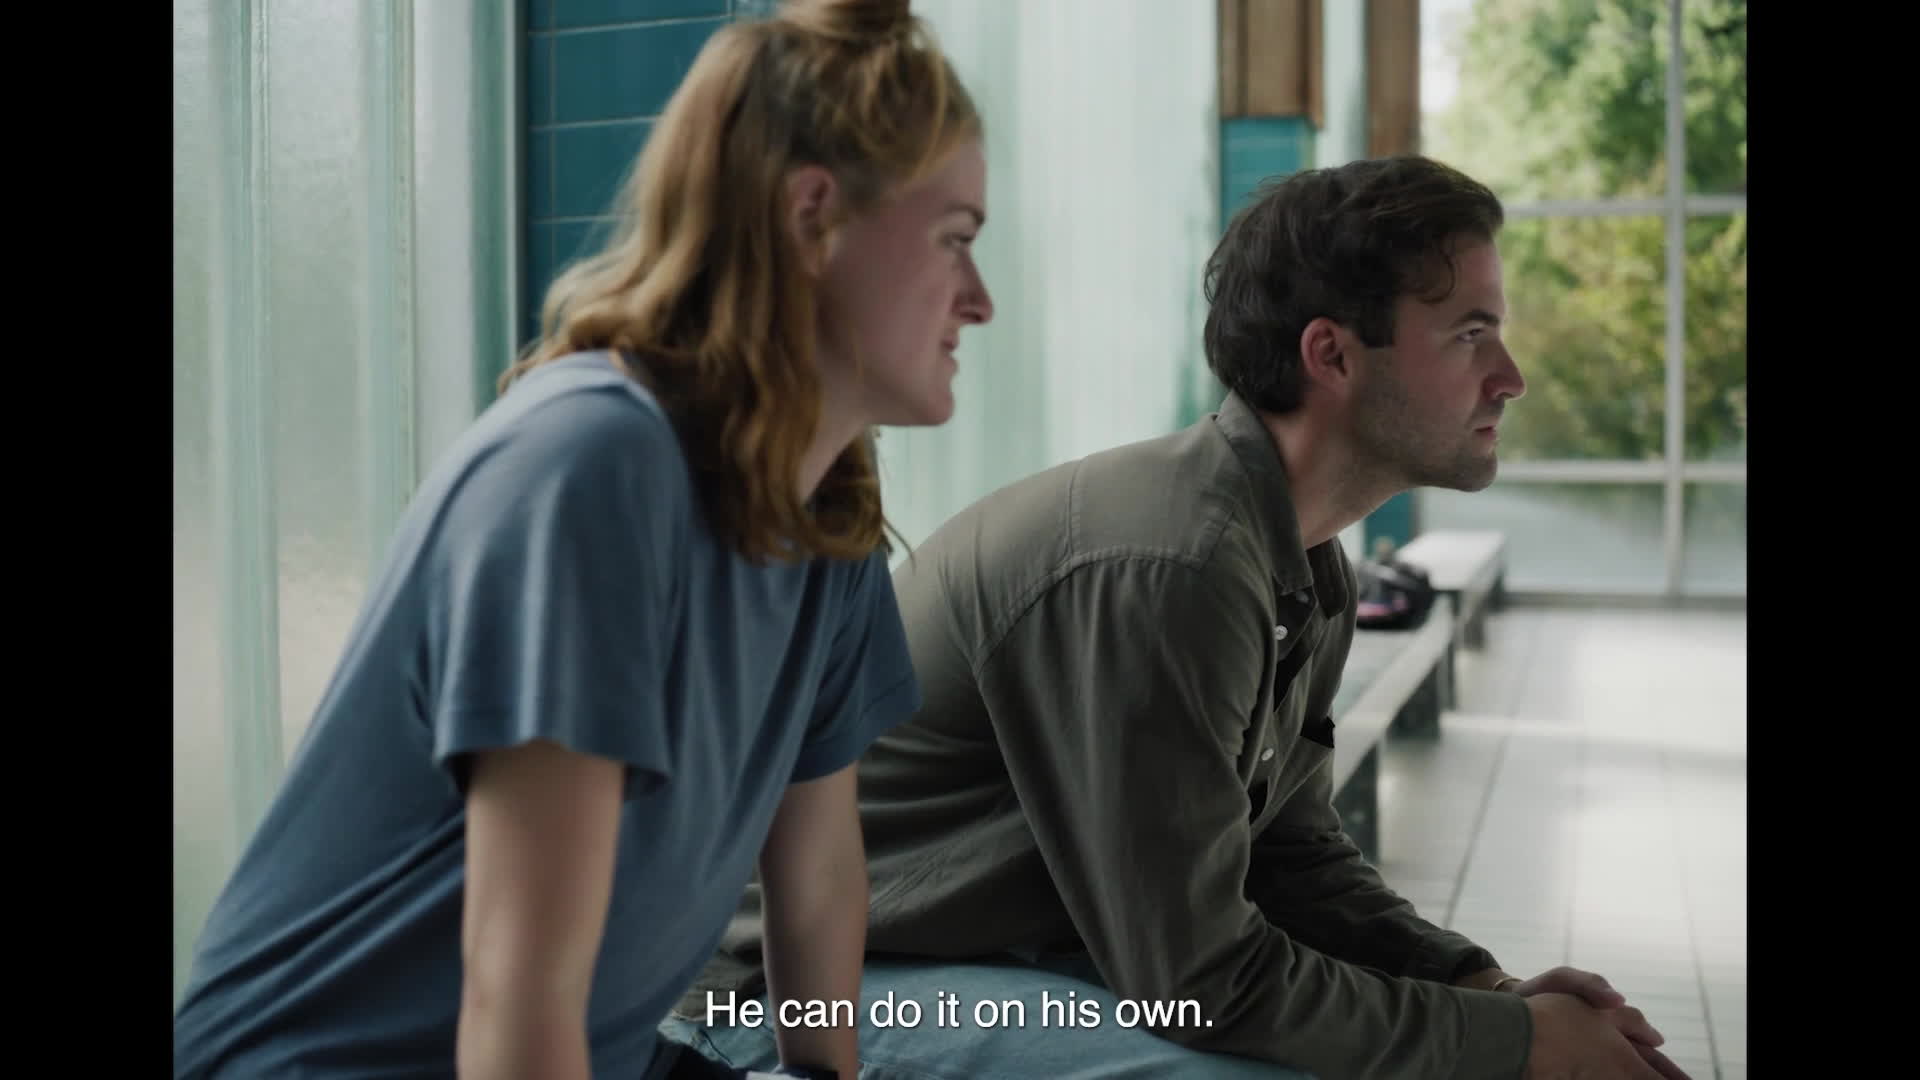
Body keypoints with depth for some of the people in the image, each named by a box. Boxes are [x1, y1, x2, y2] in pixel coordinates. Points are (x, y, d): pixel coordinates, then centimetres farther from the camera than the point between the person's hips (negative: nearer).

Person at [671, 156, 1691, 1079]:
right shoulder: (1163, 568, -28)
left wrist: (1493, 991, -5)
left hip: (1030, 951, 9)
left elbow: (1295, 853, 10)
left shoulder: (1308, 571, 3)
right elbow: (1204, 981, -25)